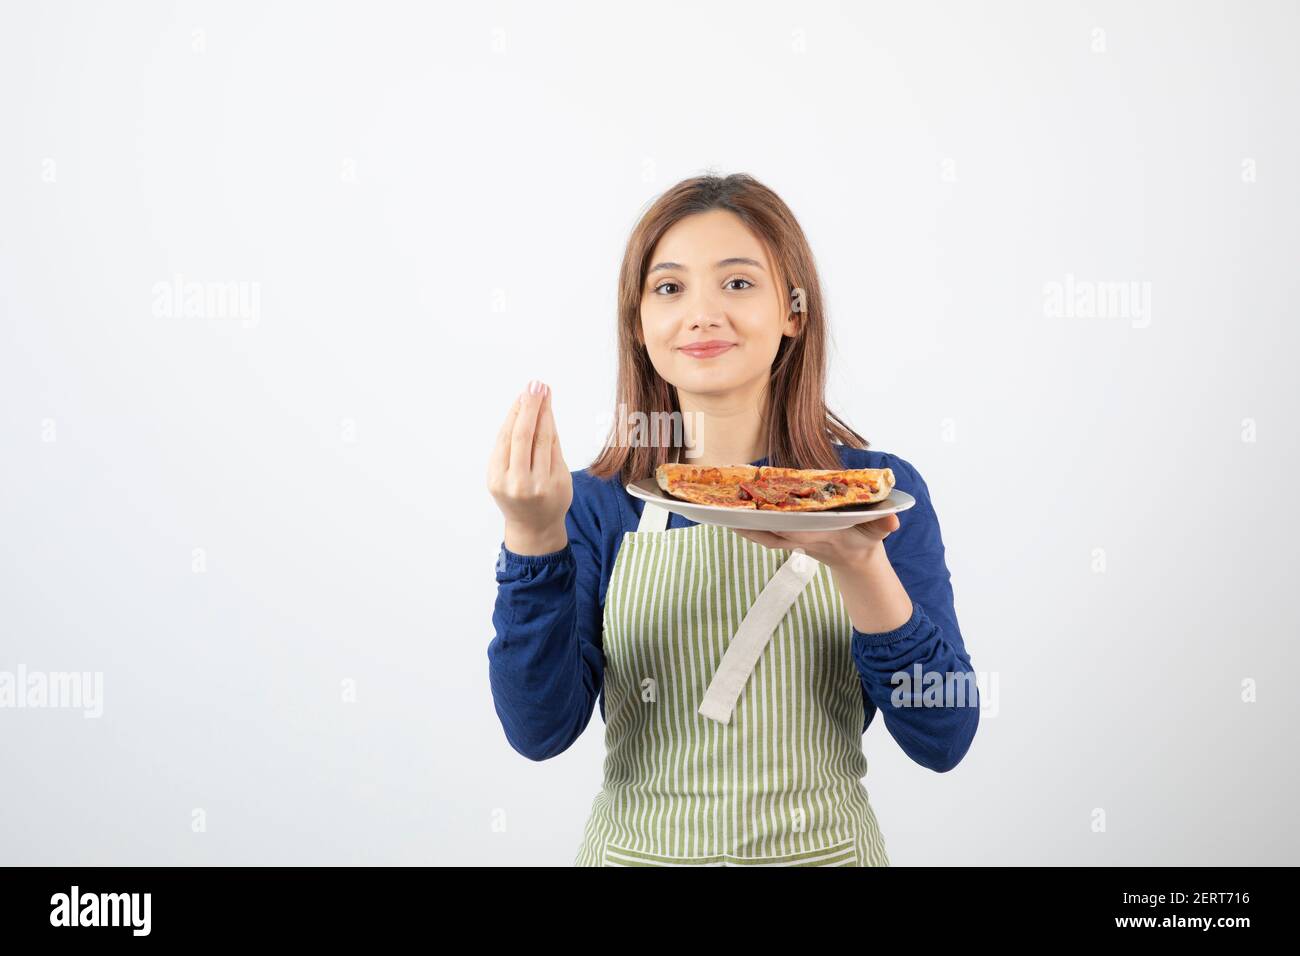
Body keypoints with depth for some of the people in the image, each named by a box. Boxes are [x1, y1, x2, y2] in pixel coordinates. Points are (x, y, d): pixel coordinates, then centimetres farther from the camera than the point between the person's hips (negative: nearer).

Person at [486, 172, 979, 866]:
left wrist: (860, 567, -28)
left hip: (824, 850, 0)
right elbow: (540, 731, -14)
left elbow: (944, 741, -13)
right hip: (638, 850, 1)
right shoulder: (597, 504, -7)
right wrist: (533, 539, -28)